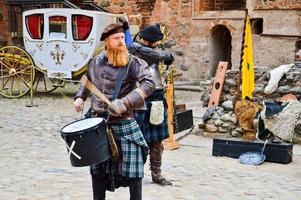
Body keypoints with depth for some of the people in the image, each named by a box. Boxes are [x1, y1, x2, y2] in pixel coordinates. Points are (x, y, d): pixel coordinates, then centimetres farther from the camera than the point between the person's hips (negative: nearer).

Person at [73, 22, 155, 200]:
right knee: (97, 166, 12)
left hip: (124, 123, -4)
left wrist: (125, 102, -31)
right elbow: (88, 79, 26)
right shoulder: (96, 61, 5)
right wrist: (80, 97, 9)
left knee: (132, 166, -4)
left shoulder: (132, 62, -9)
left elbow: (149, 84, -23)